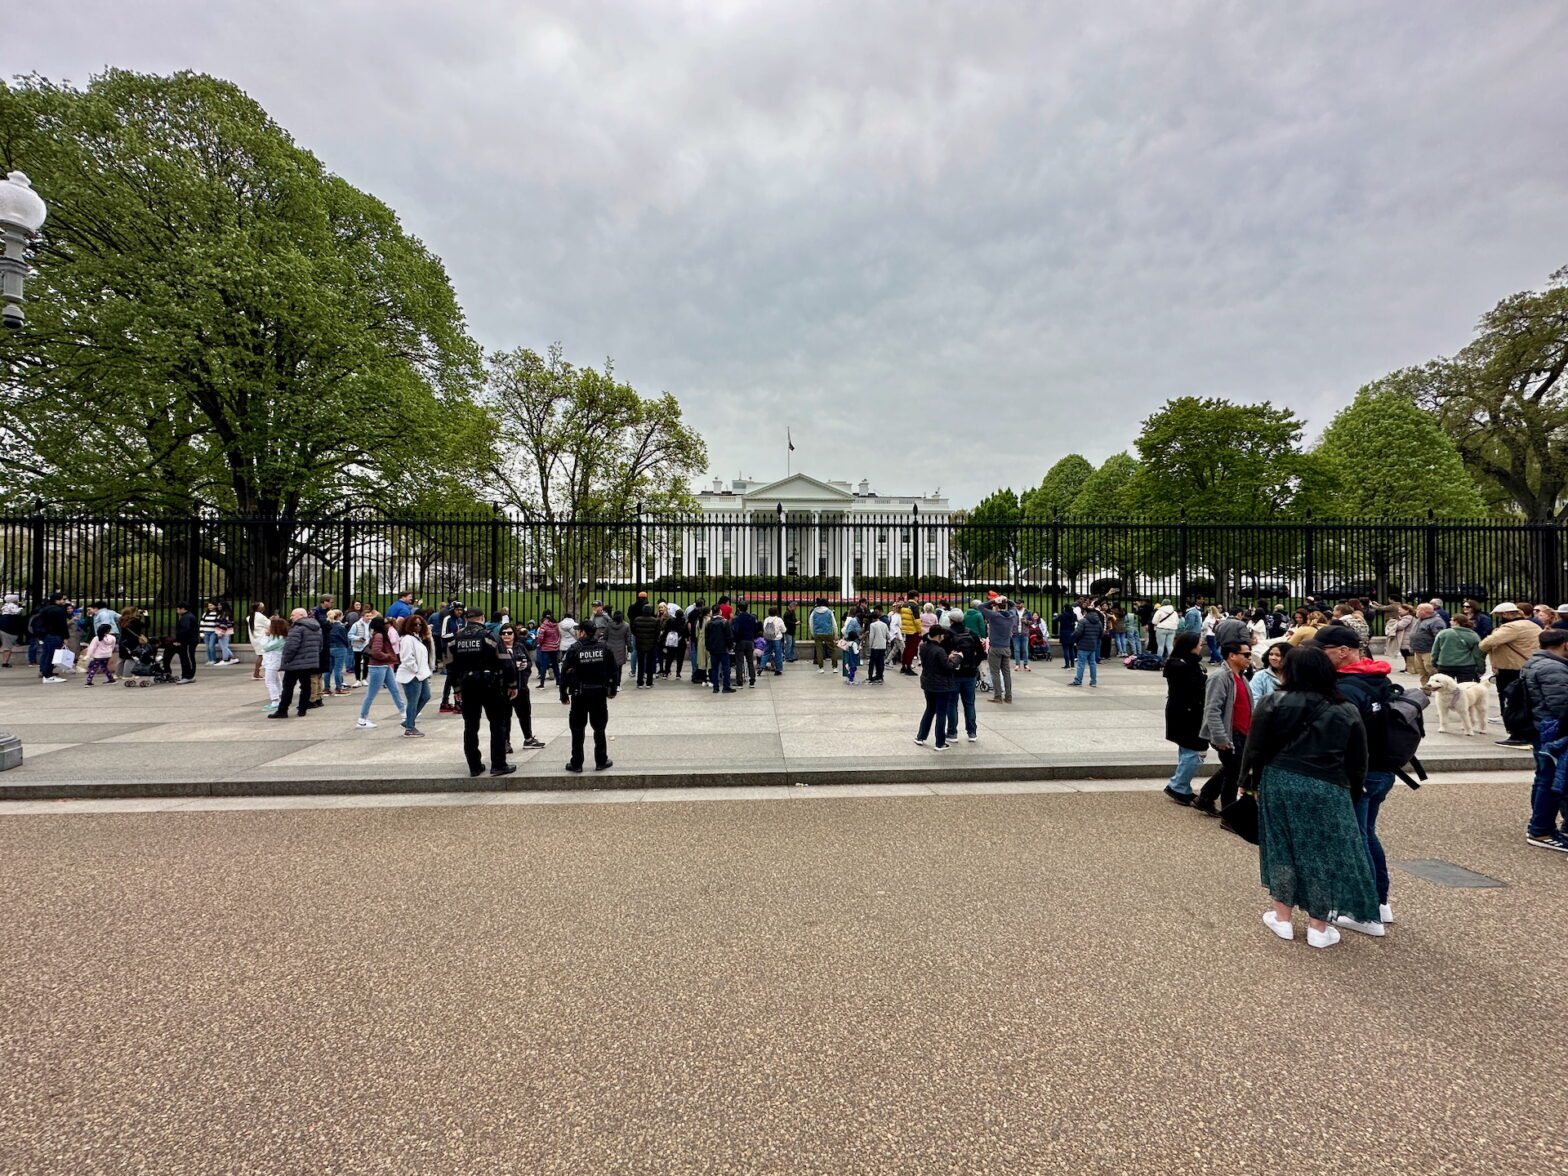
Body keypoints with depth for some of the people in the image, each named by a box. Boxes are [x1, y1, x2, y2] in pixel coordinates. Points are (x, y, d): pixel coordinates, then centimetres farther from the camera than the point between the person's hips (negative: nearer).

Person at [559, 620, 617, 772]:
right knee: (599, 728, 11)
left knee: (577, 730, 8)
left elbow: (565, 673, -8)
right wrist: (612, 690, 14)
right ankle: (601, 761, 15)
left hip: (580, 694, -2)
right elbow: (612, 670, 4)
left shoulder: (574, 649, -7)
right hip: (599, 693, 2)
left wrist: (564, 694, 0)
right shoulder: (603, 648, 1)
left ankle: (576, 763, 12)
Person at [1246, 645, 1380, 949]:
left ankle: (1282, 917, 21)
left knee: (1282, 849, 12)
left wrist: (1250, 780, 6)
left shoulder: (1274, 702, -5)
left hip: (1279, 784, -1)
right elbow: (1358, 763, 8)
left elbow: (1255, 748, -5)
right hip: (1327, 791, 1)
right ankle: (1318, 927, 19)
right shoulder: (1346, 712, 4)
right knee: (1324, 854, 11)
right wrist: (1352, 794, 20)